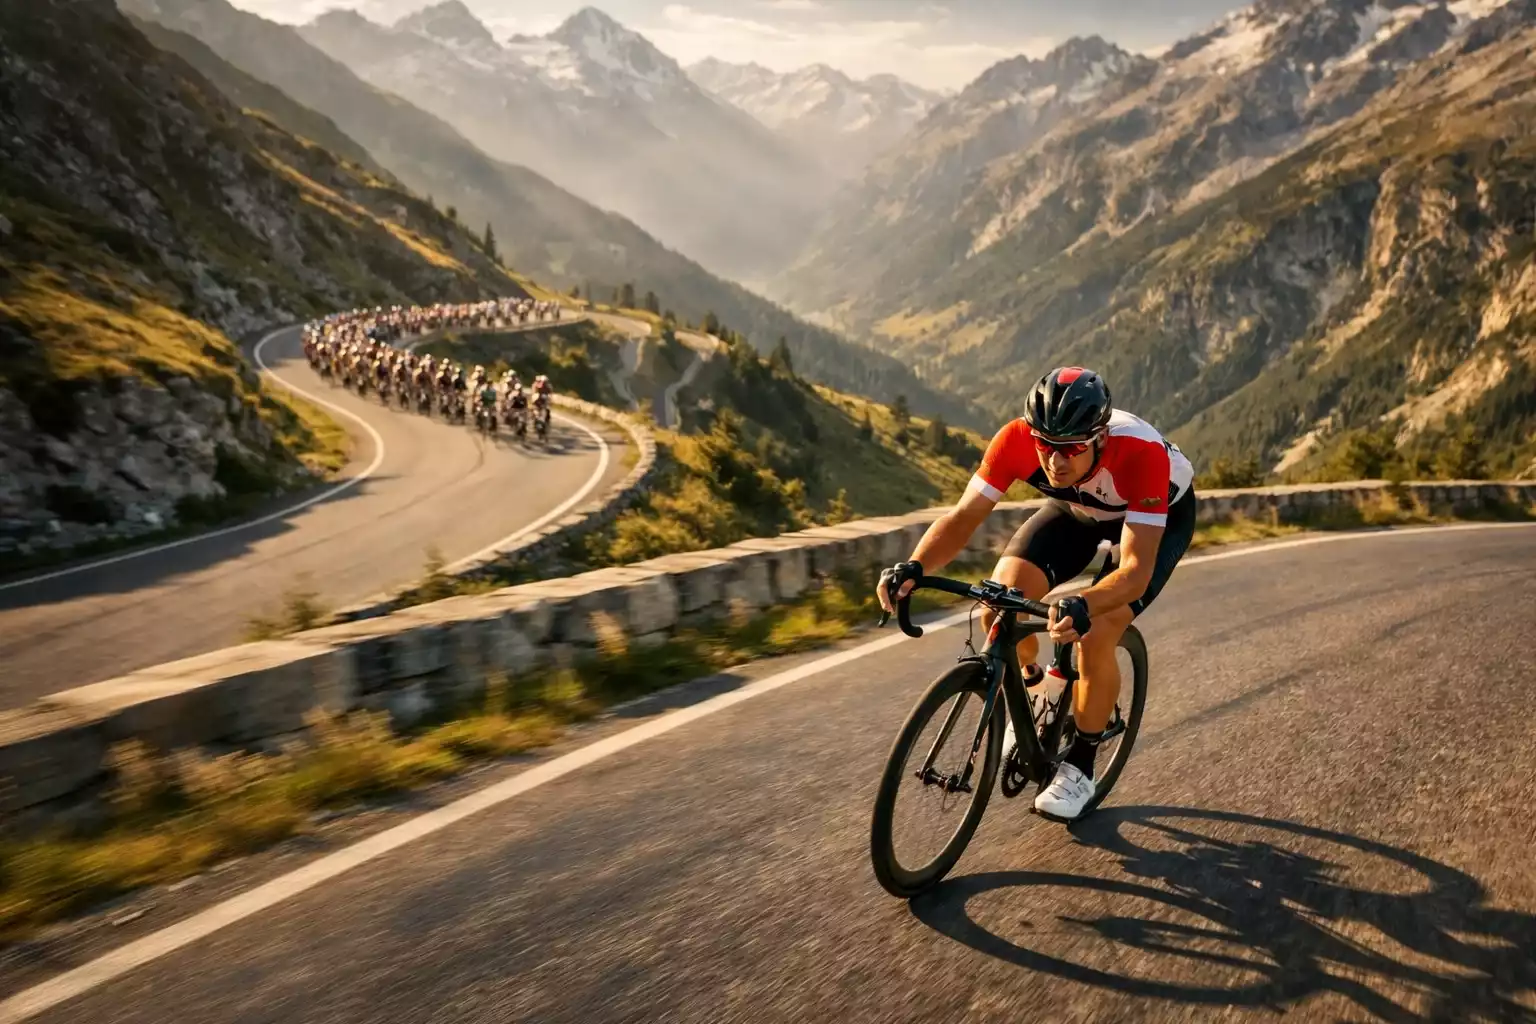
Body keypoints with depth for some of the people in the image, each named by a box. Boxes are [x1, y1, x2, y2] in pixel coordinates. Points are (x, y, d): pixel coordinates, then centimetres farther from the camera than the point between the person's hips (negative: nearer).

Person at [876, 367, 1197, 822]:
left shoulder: (1143, 453, -41)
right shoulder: (1017, 439, -33)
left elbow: (1136, 569, -45)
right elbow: (963, 516, -31)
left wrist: (1083, 606, -64)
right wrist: (914, 566, -50)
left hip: (1160, 514, -3)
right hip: (1077, 508, 3)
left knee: (1094, 637, -23)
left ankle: (1079, 769, 0)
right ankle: (1028, 685, 15)